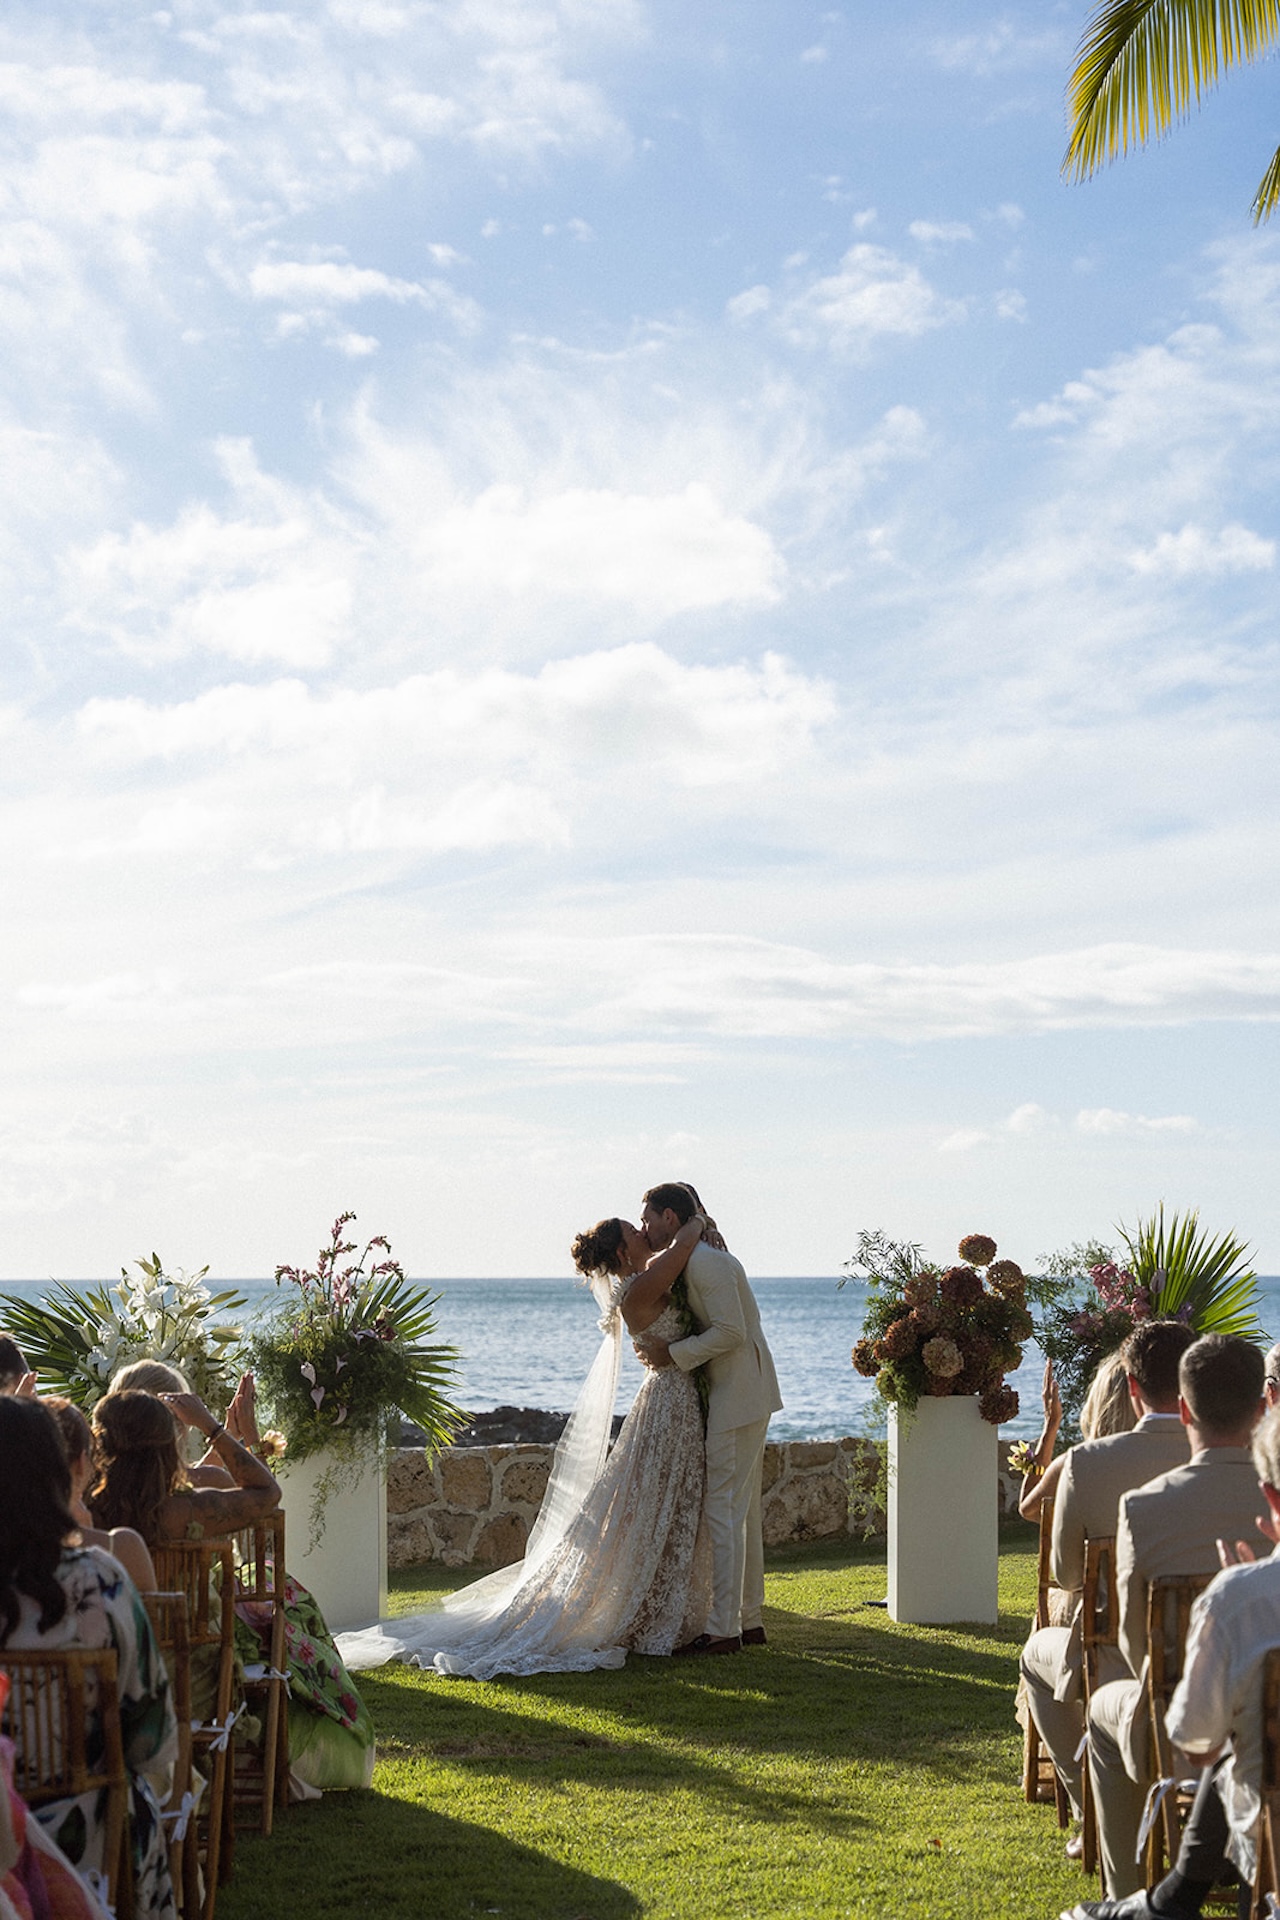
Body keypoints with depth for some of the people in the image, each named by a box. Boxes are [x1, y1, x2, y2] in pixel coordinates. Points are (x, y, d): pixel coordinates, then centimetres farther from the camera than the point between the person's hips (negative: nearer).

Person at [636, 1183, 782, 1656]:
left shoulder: (706, 1261, -16)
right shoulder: (692, 1260, 16)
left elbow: (730, 1331, -22)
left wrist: (675, 1354, -15)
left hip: (738, 1396, -11)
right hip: (737, 1395, 11)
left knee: (724, 1508, -9)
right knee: (742, 1509, 13)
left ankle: (723, 1629, -8)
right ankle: (749, 1620, 19)